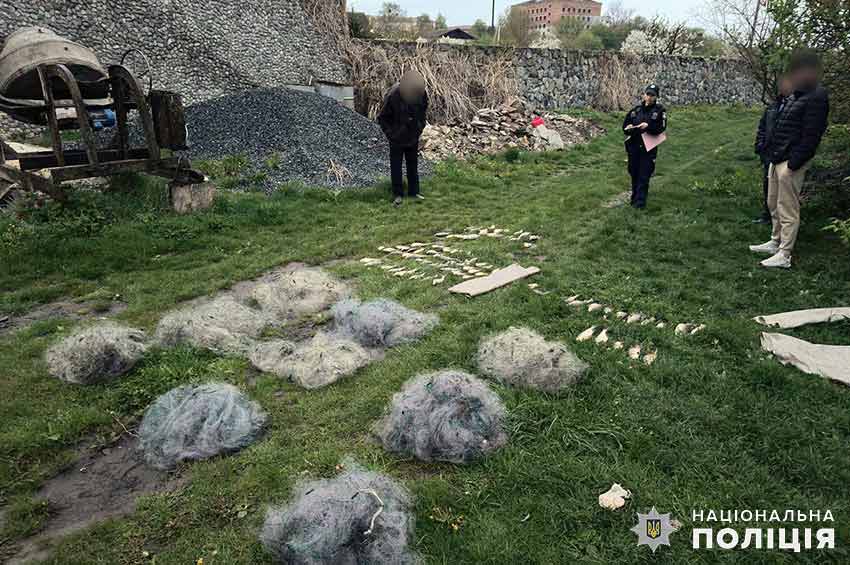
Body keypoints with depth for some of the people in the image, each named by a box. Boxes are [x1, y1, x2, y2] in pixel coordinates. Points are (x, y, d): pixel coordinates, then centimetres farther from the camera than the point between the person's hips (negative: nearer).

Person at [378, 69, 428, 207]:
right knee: (396, 167, 3)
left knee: (413, 166, 12)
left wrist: (419, 130, 2)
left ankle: (414, 191, 24)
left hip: (413, 138, 4)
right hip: (397, 140, -3)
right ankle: (398, 194, 14)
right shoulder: (392, 96, -24)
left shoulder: (422, 93, -13)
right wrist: (391, 135, -13)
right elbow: (382, 118, -12)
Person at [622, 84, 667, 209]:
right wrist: (628, 128, -12)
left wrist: (648, 126, -27)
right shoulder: (635, 110, 9)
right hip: (633, 147, 4)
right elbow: (625, 126, 10)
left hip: (649, 148, -4)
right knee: (634, 174, 12)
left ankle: (640, 201, -5)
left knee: (644, 175, -7)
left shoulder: (660, 111, -1)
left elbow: (661, 128, -11)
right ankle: (634, 197, 27)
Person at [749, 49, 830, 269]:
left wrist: (793, 164, -20)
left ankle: (784, 256, 2)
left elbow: (811, 137, -19)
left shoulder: (816, 98, -14)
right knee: (773, 204, 18)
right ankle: (776, 242, 33)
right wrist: (772, 152, 13)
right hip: (777, 159, 9)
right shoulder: (795, 95, 15)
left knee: (787, 210, -4)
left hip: (791, 162, -9)